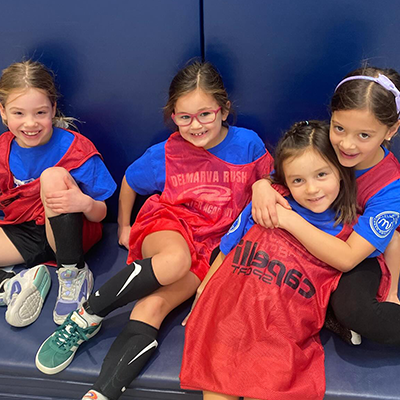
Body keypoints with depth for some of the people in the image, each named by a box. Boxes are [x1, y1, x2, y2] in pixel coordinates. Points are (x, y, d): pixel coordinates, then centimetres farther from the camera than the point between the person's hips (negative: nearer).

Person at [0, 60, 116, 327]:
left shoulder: (75, 150, -14)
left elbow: (100, 215, -11)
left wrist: (85, 203, -34)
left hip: (68, 234, -3)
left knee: (54, 175, -32)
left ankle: (74, 273, -21)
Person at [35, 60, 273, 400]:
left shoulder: (248, 144, -3)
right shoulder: (165, 154, -1)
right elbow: (130, 181, 17)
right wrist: (124, 226, 23)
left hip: (213, 246, 0)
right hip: (167, 226, 0)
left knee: (153, 306, -27)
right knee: (176, 259, -39)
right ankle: (86, 318, -24)